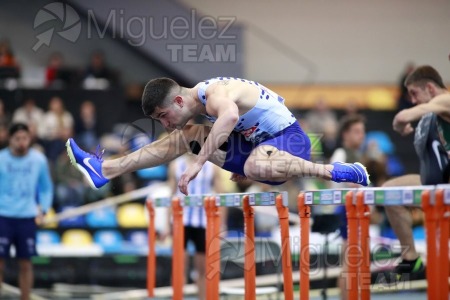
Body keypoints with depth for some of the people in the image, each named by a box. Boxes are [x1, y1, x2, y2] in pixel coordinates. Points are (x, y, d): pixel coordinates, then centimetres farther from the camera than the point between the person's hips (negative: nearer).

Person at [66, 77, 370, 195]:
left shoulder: (216, 94, -25)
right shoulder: (201, 98, 4)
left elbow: (230, 116, -49)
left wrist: (198, 164, -51)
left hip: (288, 138, -10)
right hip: (257, 140, 10)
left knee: (256, 167, -42)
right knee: (187, 136, 7)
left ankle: (334, 171, -29)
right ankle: (105, 170, 9)